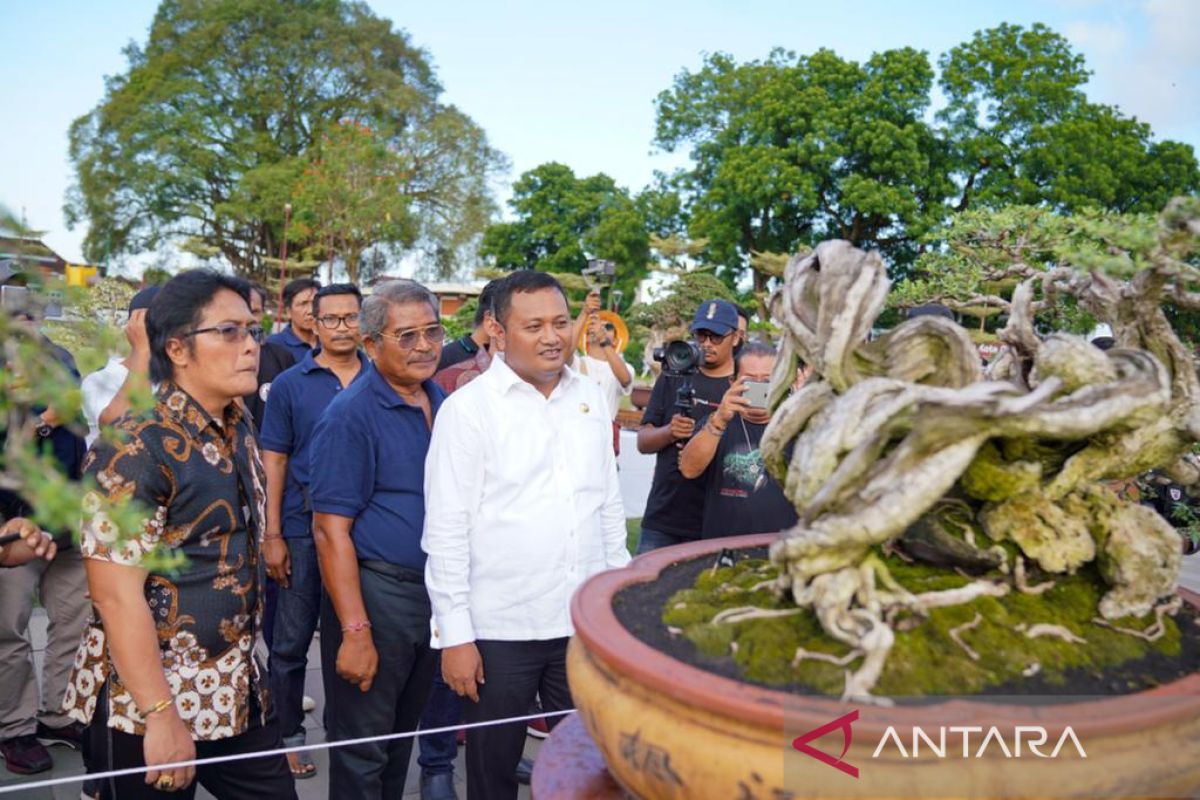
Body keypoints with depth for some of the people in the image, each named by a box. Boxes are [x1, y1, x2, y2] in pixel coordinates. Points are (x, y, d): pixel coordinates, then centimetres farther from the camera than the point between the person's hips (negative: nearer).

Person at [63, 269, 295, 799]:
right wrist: (161, 715, -20)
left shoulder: (240, 434, 6)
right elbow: (116, 596, -20)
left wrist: (245, 671, 16)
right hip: (144, 704, -7)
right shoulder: (134, 450, -17)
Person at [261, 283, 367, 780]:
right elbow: (274, 462, 0)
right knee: (292, 640, 8)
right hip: (304, 527, -1)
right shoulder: (290, 384, 1)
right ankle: (288, 737, 26)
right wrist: (273, 535, -6)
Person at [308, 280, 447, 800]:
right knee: (363, 748, 9)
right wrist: (355, 632, -21)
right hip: (376, 593, -6)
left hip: (436, 592, 6)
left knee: (403, 736, 23)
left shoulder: (445, 405, 5)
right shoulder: (351, 415, -14)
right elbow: (331, 529, -17)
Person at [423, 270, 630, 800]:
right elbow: (446, 528, -11)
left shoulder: (591, 399, 6)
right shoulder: (469, 407, -9)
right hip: (498, 630, -4)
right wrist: (455, 634, -12)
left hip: (586, 623, 4)